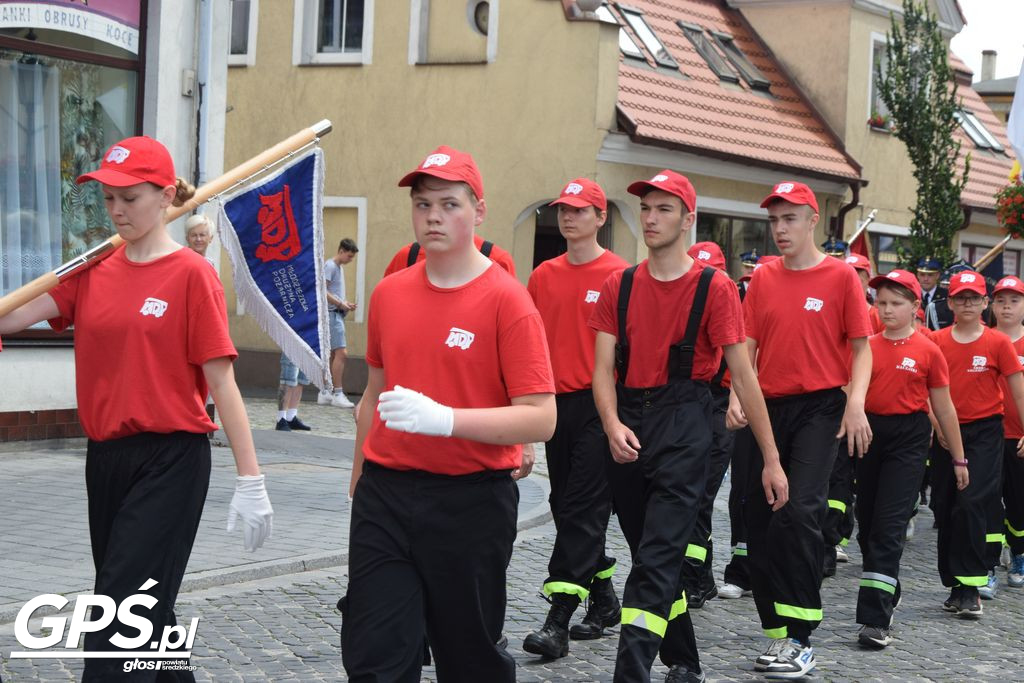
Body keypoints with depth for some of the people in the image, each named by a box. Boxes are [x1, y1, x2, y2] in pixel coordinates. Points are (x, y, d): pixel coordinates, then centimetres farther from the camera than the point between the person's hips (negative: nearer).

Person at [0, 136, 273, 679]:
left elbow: (222, 383, -11)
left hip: (169, 460, -6)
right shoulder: (94, 271, 8)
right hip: (106, 459, 6)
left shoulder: (190, 274, -8)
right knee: (145, 610, 17)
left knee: (124, 618, -6)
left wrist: (250, 481, -13)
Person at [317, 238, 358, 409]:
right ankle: (337, 394, -12)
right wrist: (341, 304, -15)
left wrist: (346, 303, 11)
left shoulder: (338, 267, 20)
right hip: (332, 313, -10)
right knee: (341, 353, -13)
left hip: (337, 314, 10)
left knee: (333, 354, 10)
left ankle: (324, 393, 13)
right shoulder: (330, 266, -9)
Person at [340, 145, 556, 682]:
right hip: (385, 497, 4)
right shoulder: (389, 293, 6)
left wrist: (445, 418, -28)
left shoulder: (507, 300, -10)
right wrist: (359, 480, 22)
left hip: (470, 502, -4)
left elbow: (540, 419, -17)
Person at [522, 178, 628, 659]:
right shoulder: (544, 276, 10)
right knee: (566, 508, 12)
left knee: (582, 512, -7)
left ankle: (558, 622, -7)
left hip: (598, 404, -6)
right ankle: (603, 602, 28)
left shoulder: (619, 274, -5)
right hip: (555, 402, 6)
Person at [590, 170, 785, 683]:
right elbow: (603, 368, 4)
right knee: (654, 557, 14)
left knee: (655, 559, -14)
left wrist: (771, 459, -5)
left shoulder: (713, 287, -3)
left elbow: (742, 374, -4)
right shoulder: (619, 286, 9)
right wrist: (613, 424, -16)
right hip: (628, 425, 5)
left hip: (683, 427, -5)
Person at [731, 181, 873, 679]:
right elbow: (747, 345, 9)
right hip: (768, 408, 5)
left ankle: (801, 639, -10)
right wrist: (738, 395, -7)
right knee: (759, 519, 5)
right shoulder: (763, 278, 9)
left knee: (800, 511, -17)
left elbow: (861, 347, -1)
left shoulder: (840, 276, -1)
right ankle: (777, 633, 17)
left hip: (820, 408, -4)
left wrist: (855, 404, -15)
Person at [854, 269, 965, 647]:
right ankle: (887, 596, 32)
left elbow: (943, 407, 3)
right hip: (869, 433, 4)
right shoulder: (866, 346, 5)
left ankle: (875, 619, -13)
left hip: (908, 438, -4)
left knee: (889, 525, -11)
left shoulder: (928, 351, -2)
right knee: (867, 521, 11)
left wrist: (958, 459, 6)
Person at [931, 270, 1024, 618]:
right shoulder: (937, 341, 2)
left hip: (985, 432, -3)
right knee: (944, 508, 6)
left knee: (972, 505, -14)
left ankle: (970, 588, -8)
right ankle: (956, 587, 17)